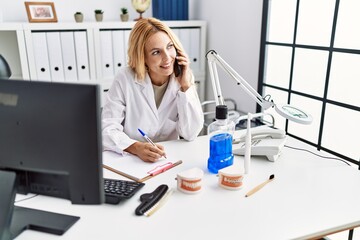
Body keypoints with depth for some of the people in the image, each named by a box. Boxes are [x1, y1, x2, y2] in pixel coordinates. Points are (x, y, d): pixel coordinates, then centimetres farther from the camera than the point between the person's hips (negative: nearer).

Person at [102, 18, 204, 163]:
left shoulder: (185, 77, -3)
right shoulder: (125, 79, -10)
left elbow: (190, 134, -7)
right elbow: (108, 129, -14)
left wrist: (185, 86, -15)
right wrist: (137, 148, -31)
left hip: (169, 159, 1)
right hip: (130, 160, 0)